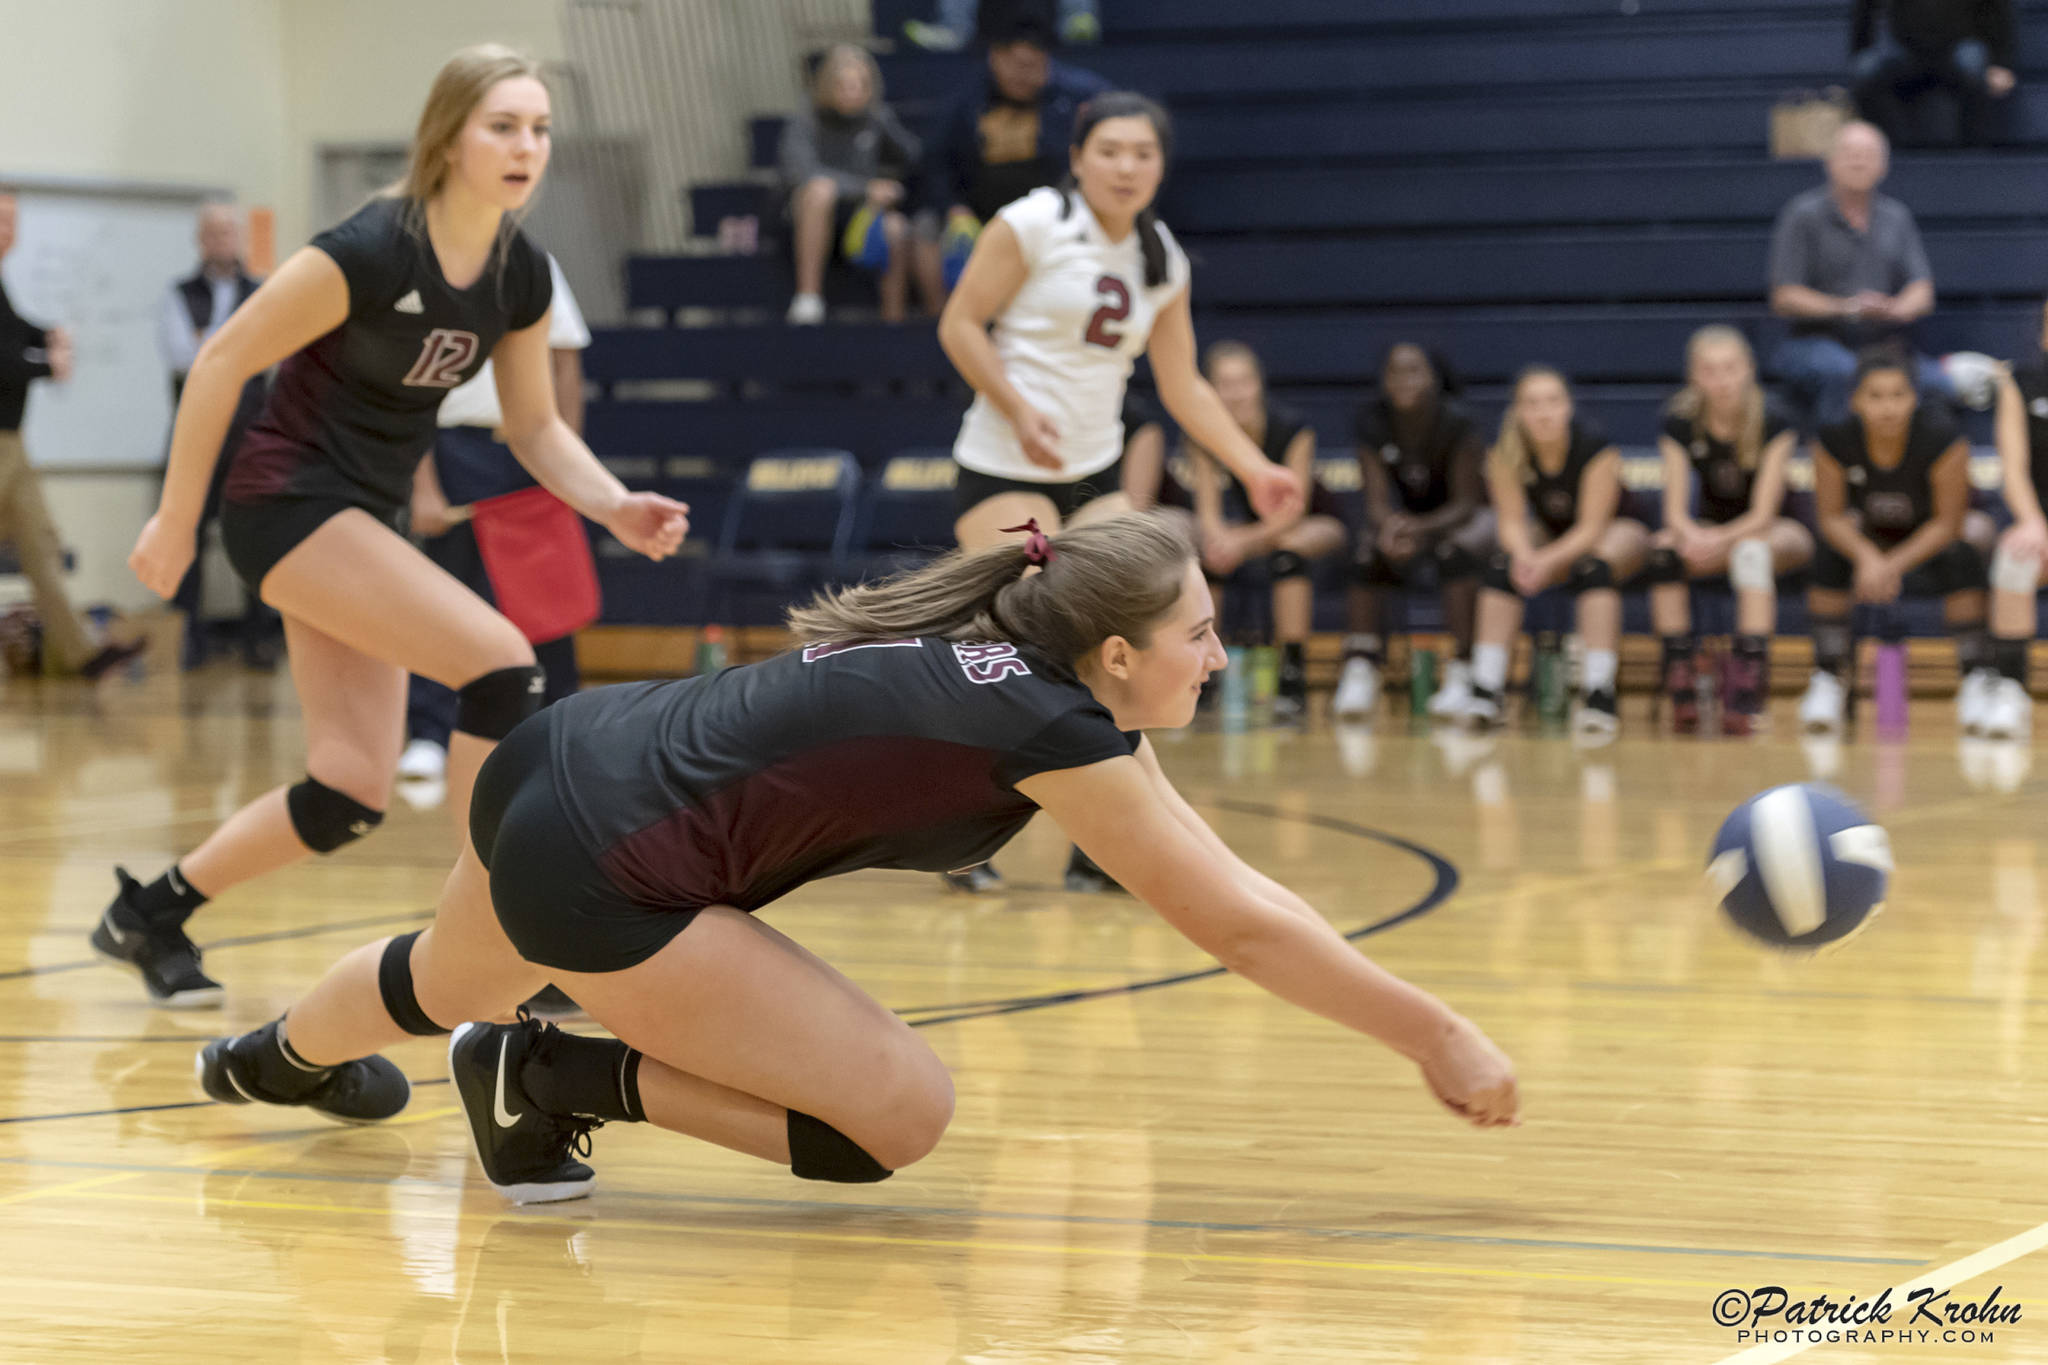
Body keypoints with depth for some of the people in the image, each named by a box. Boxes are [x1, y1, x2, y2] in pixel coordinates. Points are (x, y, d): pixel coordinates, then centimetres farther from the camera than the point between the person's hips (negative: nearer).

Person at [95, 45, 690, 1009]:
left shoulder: (521, 278, -1)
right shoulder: (370, 252, -22)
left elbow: (536, 430, 10)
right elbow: (223, 361, -16)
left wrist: (613, 507, -8)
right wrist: (177, 522, -12)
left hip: (367, 520, 8)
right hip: (289, 504, -8)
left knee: (352, 795, 3)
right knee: (503, 667, -22)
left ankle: (146, 917, 20)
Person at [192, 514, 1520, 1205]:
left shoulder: (993, 652, 7)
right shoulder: (1051, 725, -18)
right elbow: (1236, 922, -16)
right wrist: (1436, 1033, -11)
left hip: (559, 763, 10)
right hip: (598, 876, -10)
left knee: (455, 986, 41)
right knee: (900, 1114, -8)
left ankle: (282, 1056, 72)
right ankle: (548, 1078, 3)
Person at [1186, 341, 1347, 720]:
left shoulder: (1293, 428, -26)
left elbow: (1293, 511, -27)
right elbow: (1209, 510, -17)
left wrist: (1243, 542, -42)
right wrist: (1218, 537, -41)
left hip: (1316, 525, -4)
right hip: (1249, 525, 4)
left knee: (1287, 548, -36)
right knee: (1203, 550, -23)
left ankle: (1294, 679, -36)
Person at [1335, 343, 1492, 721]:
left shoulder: (1456, 424, -23)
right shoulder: (1373, 421, -15)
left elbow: (1465, 503, -22)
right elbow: (1377, 499, -17)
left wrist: (1421, 528, -41)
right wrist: (1390, 524, -42)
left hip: (1462, 518, -3)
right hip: (1405, 516, 3)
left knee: (1455, 550, -36)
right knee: (1370, 551, -28)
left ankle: (1462, 672, -37)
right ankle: (1360, 670, -28)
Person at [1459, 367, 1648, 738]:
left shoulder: (1594, 446, -29)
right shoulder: (1506, 452, -19)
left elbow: (1591, 527, -28)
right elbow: (1512, 520, -18)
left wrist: (1547, 561, -42)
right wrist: (1524, 556, -40)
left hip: (1616, 531, -4)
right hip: (1552, 534, 4)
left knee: (1593, 567, -36)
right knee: (1503, 564, -24)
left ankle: (1600, 693, -44)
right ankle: (1485, 689, -29)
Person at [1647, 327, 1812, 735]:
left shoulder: (1772, 422, -17)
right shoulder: (1681, 422, -9)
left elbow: (1763, 513, -20)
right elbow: (1675, 510, -13)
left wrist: (1720, 540, -39)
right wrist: (1693, 536, -37)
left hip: (1776, 532, -3)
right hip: (1707, 530, 3)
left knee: (1752, 549, -39)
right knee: (1663, 548, -30)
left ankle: (1748, 682, -46)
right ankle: (1681, 689, -33)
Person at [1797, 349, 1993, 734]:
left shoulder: (1943, 439, -30)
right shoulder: (1835, 440, -24)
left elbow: (1947, 524, -24)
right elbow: (1831, 517, -17)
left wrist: (1893, 566, -34)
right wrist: (1867, 558, -36)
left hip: (1930, 539, -2)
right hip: (1867, 538, 2)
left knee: (1962, 559, -33)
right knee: (1828, 557, -28)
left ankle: (1977, 677, -20)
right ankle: (1828, 678, -17)